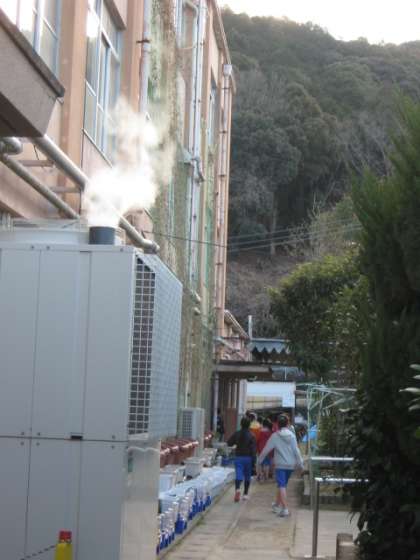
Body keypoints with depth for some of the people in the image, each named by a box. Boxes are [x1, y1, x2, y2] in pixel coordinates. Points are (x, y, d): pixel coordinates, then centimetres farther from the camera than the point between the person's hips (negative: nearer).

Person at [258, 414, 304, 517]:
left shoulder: (275, 436, -7)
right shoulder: (292, 435, -1)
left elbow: (266, 449, -3)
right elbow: (296, 451, -3)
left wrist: (260, 460, 9)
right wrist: (300, 464, 3)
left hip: (280, 464, -4)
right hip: (291, 465, 4)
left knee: (282, 486, -7)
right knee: (282, 485, 19)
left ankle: (285, 508, -19)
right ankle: (277, 504, 33)